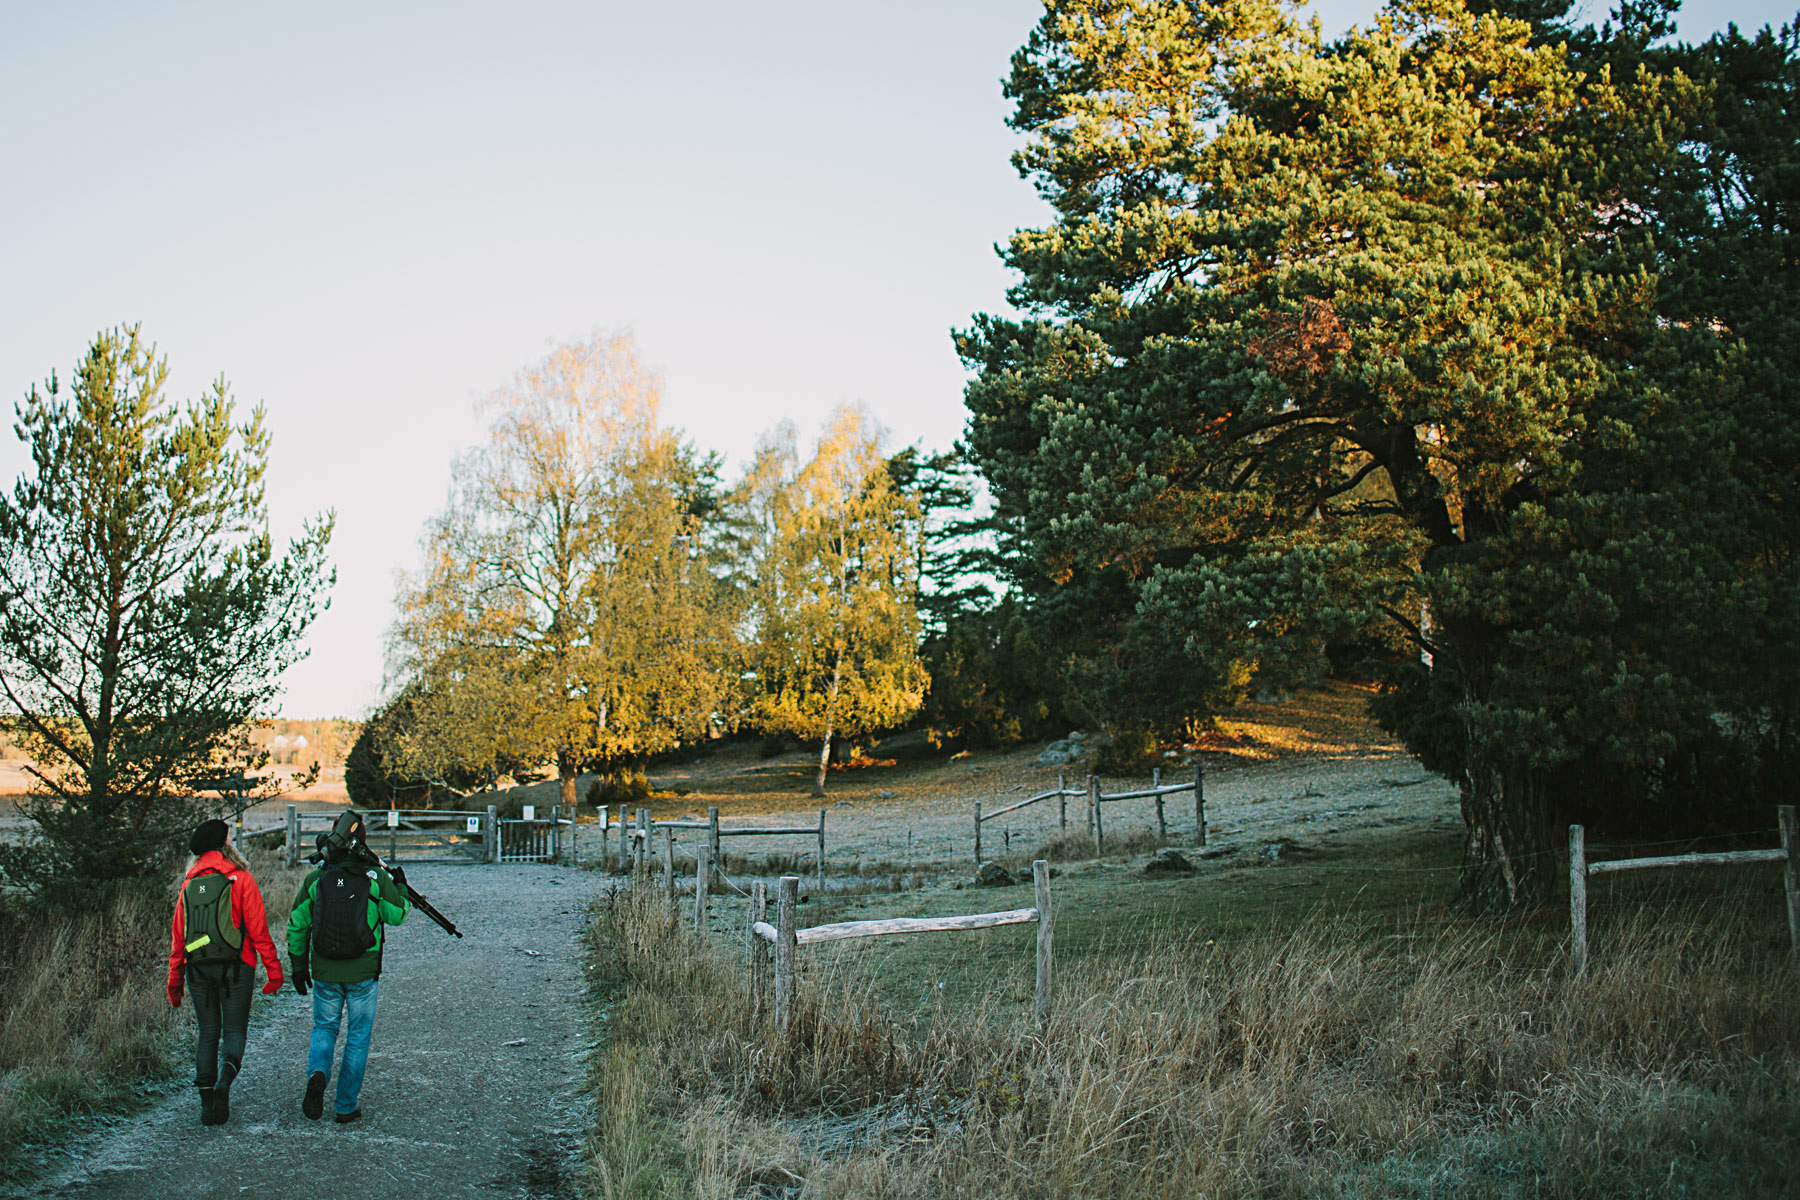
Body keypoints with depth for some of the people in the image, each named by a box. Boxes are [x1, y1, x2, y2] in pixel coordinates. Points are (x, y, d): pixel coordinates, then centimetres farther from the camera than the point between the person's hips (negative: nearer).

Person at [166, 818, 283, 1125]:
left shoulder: (189, 883, 9)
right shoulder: (240, 878, -4)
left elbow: (177, 932, 11)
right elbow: (258, 928, -8)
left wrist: (175, 979, 16)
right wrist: (273, 969, -5)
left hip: (197, 968, 4)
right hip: (234, 966, -4)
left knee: (208, 1032, 11)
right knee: (235, 1029, 5)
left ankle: (207, 1102, 7)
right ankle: (224, 1080, -21)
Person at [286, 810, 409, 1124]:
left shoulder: (315, 879, -1)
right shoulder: (376, 877, -8)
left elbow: (297, 924, 4)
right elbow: (396, 915, -3)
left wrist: (298, 965, 14)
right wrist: (400, 888, 15)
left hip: (325, 974, 2)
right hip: (363, 974, -1)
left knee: (324, 1029, 20)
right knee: (358, 1037, 10)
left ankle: (317, 1074, -8)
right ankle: (346, 1106, 13)